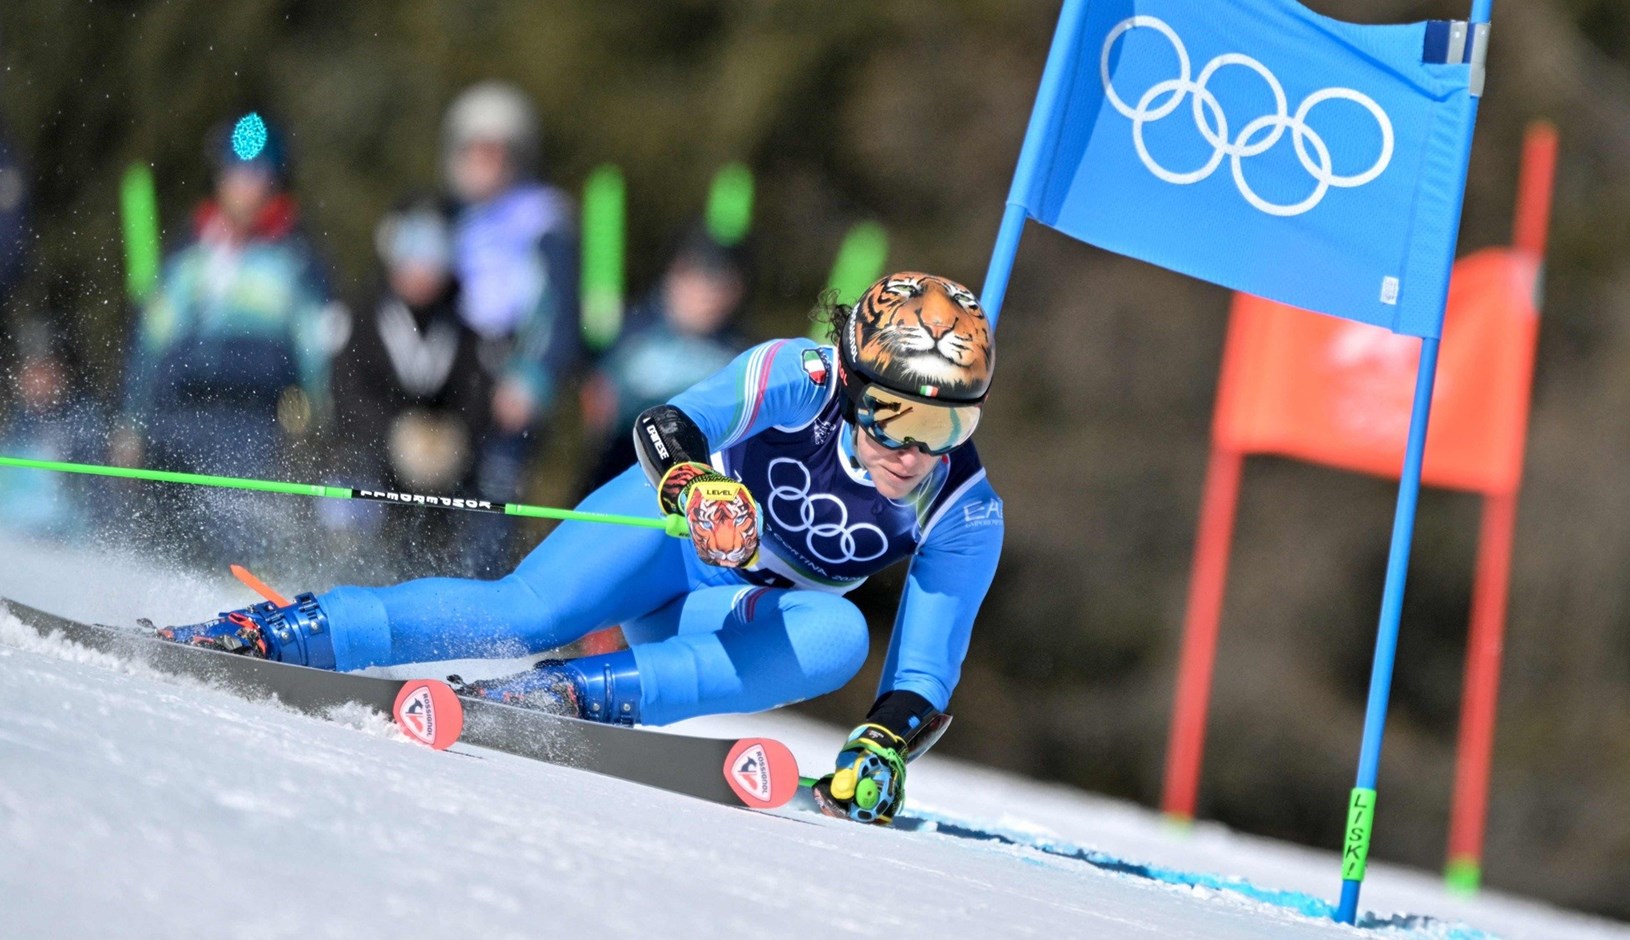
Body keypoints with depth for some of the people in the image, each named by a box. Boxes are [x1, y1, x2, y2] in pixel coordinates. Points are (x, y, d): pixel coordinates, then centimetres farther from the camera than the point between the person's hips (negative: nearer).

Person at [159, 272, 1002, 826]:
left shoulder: (964, 519, -21)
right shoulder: (804, 378, -27)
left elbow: (924, 677, -18)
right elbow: (664, 426, -37)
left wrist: (882, 748, -39)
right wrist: (696, 487, -58)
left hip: (747, 621, 2)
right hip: (674, 524, -2)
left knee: (838, 639, -32)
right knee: (530, 613, -30)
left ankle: (570, 693, -37)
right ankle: (265, 632, -22)